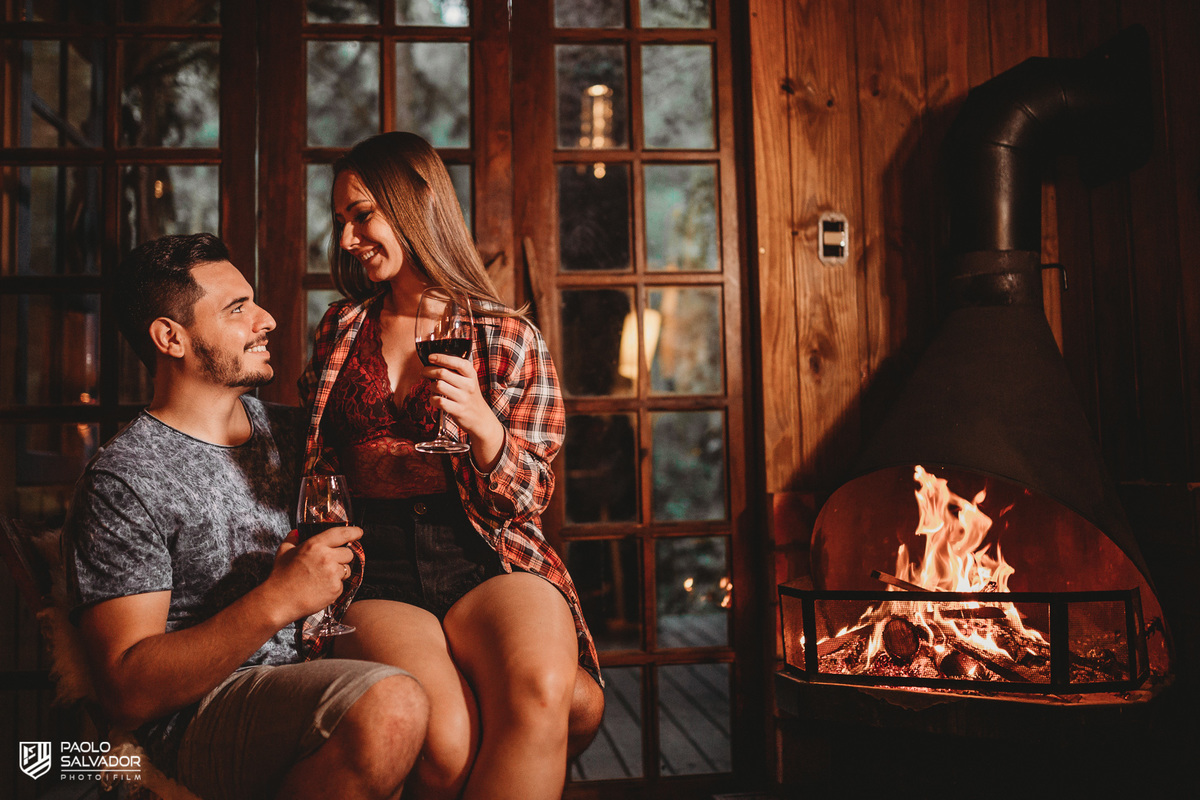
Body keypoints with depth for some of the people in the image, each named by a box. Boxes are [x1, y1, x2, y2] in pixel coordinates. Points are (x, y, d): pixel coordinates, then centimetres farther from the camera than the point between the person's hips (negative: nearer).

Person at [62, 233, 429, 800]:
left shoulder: (289, 430, 13)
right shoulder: (123, 481, -7)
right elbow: (128, 694, -13)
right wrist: (278, 600, -23)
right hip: (204, 708, -6)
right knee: (390, 705, -36)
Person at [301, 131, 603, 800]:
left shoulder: (511, 339, 7)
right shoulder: (339, 330, 17)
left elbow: (526, 502, 5)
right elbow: (317, 462, 27)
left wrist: (481, 424, -14)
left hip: (485, 561, -1)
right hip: (376, 574, 1)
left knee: (538, 694, -35)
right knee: (443, 741, -29)